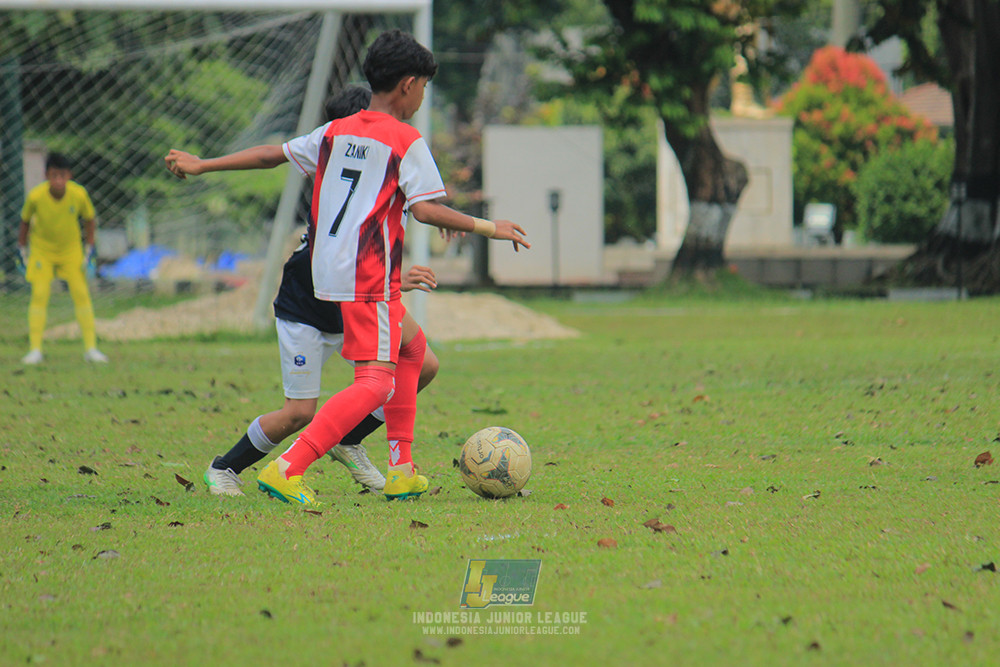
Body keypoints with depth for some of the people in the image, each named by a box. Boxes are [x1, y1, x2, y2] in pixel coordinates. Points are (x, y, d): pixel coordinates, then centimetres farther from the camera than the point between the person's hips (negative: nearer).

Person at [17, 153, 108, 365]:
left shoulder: (79, 194, -23)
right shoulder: (35, 196, -25)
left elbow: (89, 220, -4)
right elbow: (25, 220, -5)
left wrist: (89, 250, -5)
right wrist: (22, 250, 0)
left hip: (71, 249, 1)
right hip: (42, 249, -1)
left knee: (81, 293, -5)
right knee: (39, 294, -11)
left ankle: (91, 348, 2)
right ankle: (35, 350, -6)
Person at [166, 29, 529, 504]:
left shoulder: (334, 133, 13)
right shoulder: (406, 142, -6)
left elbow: (271, 154, 17)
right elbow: (426, 210, -14)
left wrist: (201, 165, 26)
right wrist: (488, 228, -5)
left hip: (328, 270, 9)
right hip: (370, 277, -9)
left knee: (410, 351, 25)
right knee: (376, 381, -13)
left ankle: (401, 471, 22)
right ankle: (286, 469, -27)